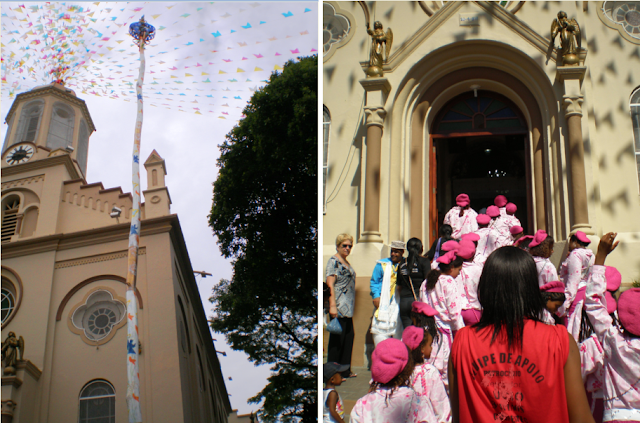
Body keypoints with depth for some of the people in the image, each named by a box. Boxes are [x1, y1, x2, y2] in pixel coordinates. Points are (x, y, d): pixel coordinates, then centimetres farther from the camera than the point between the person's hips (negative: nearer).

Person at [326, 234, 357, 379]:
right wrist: (332, 305, -22)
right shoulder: (333, 261, -8)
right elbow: (330, 285, -15)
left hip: (348, 307, 9)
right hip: (338, 307, -9)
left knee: (349, 336, 10)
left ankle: (345, 371, 19)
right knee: (337, 337, -5)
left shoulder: (346, 263, 18)